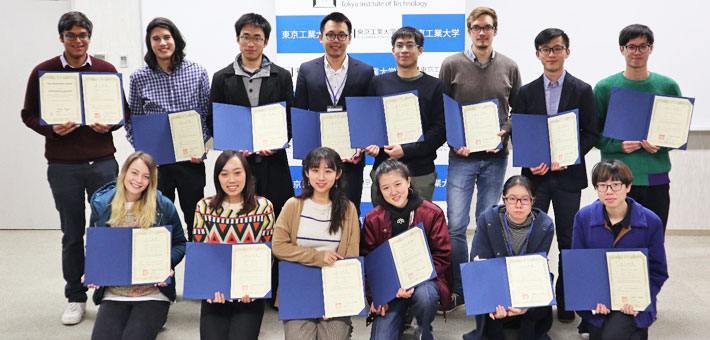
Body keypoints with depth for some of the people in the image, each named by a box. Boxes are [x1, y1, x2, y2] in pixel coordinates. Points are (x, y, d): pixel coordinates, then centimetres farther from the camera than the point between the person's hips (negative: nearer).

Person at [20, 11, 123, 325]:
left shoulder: (106, 70, 6)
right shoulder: (44, 72, 2)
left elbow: (122, 110, 11)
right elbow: (29, 114, 5)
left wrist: (109, 124, -9)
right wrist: (51, 129, -14)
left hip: (102, 162, 1)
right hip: (63, 166, -1)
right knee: (72, 233, 7)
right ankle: (75, 298, 19)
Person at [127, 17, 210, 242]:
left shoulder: (198, 72, 1)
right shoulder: (139, 78, 1)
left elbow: (209, 114, 5)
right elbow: (132, 122, 7)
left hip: (191, 160, 0)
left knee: (195, 221, 8)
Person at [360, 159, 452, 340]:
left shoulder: (432, 213, -5)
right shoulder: (372, 219, 1)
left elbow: (442, 256, -6)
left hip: (424, 279, -1)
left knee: (425, 295, -37)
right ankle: (401, 319, 18)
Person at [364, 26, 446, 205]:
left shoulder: (434, 86, 3)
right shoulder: (378, 83, 10)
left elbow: (440, 130, -3)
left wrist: (406, 150, -14)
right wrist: (370, 143, -7)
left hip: (421, 173, -2)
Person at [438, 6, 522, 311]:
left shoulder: (509, 68, 5)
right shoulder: (452, 65, 0)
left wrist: (505, 132, -6)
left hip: (496, 157, 2)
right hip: (462, 156, -1)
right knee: (456, 225, -5)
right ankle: (457, 289, 9)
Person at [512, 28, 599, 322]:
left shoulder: (582, 91, 3)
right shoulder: (526, 92, 7)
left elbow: (591, 134, 1)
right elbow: (516, 134, 6)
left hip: (568, 175, -1)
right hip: (535, 174, 1)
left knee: (568, 240, 5)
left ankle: (565, 301, 16)